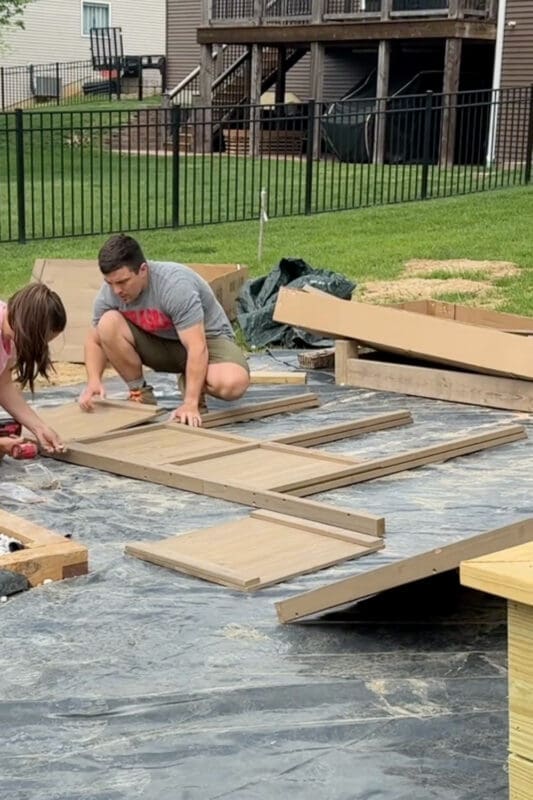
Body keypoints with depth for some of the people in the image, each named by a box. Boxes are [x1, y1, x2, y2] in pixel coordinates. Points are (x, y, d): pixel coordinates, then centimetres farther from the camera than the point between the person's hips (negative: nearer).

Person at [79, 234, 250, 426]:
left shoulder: (176, 285, -33)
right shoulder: (109, 292, -16)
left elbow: (197, 348, -35)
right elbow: (95, 340, -3)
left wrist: (190, 404, -39)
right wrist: (93, 381, -22)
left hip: (206, 338, -4)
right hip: (157, 342, 4)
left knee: (233, 383, -36)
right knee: (108, 324, -24)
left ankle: (191, 385, -1)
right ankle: (140, 393, -5)